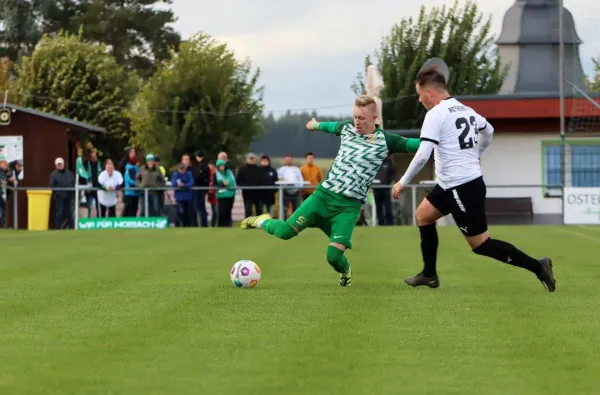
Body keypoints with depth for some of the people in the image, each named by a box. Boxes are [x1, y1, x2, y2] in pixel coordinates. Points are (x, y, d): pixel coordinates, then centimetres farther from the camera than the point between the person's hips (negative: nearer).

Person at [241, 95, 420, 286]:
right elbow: (332, 126, 29)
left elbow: (412, 144, -13)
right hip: (324, 194, 3)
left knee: (334, 256, -15)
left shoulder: (385, 141, -6)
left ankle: (345, 271, 23)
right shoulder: (347, 128, 6)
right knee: (285, 231, -11)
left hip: (349, 205, -3)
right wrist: (316, 125, 48)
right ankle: (261, 221, 25)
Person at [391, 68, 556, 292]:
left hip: (461, 187, -9)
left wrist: (403, 182, -9)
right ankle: (429, 275, 24)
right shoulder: (465, 110, 11)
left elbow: (422, 156, -20)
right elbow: (489, 131, 29)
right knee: (422, 215, 21)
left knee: (481, 245, -4)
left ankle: (537, 267, -7)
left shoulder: (435, 114, -15)